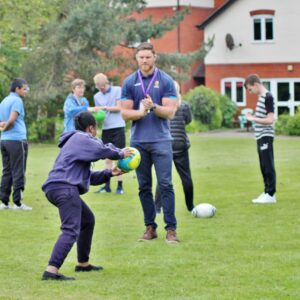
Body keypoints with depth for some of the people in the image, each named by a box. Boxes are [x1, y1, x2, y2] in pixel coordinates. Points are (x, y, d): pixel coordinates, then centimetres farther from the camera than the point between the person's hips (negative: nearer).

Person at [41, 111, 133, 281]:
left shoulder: (76, 141, 29)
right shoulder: (81, 138, 1)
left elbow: (87, 176, 30)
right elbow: (103, 150, -12)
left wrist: (109, 173, 22)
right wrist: (121, 154, 6)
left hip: (56, 187, 11)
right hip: (65, 187, -11)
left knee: (88, 220, 27)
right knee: (71, 230, -20)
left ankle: (83, 264, 35)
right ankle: (52, 270, -35)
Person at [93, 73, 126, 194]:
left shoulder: (117, 90, -1)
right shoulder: (97, 96, 11)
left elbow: (119, 108, -6)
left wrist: (105, 107, -13)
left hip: (117, 127, -4)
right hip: (105, 129, 4)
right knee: (107, 158, 6)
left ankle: (120, 186, 0)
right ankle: (107, 185, 10)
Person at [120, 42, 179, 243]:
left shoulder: (166, 81, 0)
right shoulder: (130, 82, 7)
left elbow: (170, 112, -5)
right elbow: (125, 113, 3)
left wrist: (153, 107, -23)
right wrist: (140, 112, -16)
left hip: (161, 139, -3)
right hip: (138, 141, 3)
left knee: (165, 185, -8)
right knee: (144, 187, 6)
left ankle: (171, 228, -6)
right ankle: (150, 227, 13)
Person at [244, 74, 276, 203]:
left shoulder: (268, 97, -14)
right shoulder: (261, 97, 14)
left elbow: (270, 120, -19)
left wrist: (253, 119, -16)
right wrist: (253, 118, 9)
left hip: (266, 136, -9)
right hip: (261, 136, 9)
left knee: (268, 166, -7)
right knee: (264, 166, 11)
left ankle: (271, 195, -5)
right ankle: (267, 192, 16)